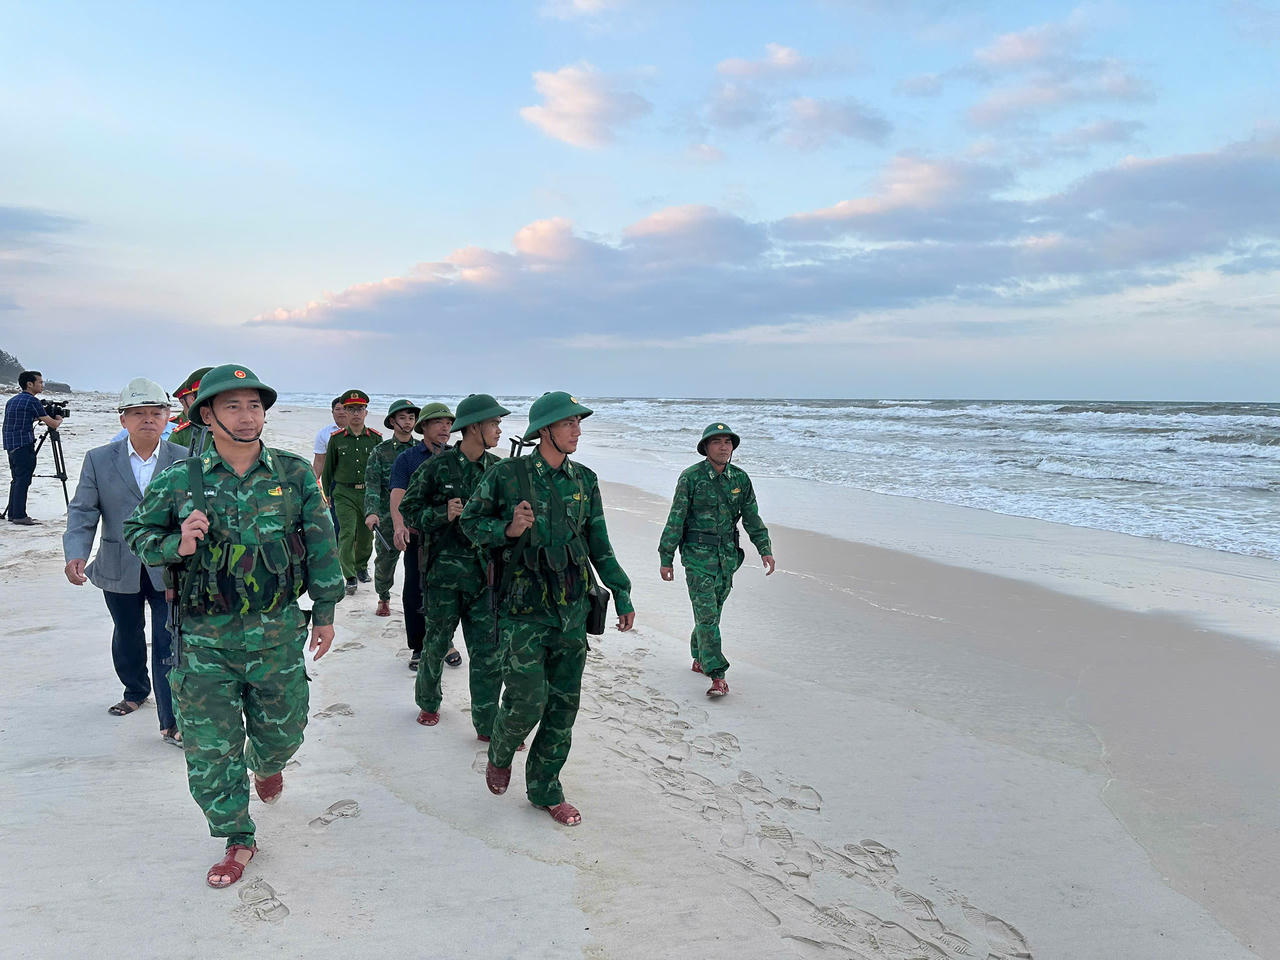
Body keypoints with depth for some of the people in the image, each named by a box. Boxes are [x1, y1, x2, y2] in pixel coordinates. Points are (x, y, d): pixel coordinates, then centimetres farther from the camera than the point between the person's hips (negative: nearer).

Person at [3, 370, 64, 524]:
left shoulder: (11, 400, 16)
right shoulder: (32, 401, -10)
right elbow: (52, 424, -8)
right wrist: (59, 420, 13)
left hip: (10, 444, 9)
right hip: (24, 445, -9)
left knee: (16, 480, 13)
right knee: (23, 480, -8)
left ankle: (12, 513, 16)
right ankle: (19, 516, -9)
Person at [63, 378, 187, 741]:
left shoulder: (185, 460, -4)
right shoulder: (99, 459, -1)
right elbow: (82, 511, -3)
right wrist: (76, 554, -17)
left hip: (169, 570, -2)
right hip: (119, 570, 3)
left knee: (169, 644, -5)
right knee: (127, 637, 21)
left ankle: (171, 722, 1)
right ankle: (136, 691, 46)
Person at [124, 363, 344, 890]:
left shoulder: (295, 473, -3)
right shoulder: (180, 480, -4)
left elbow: (320, 545, 2)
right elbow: (138, 533, 8)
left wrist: (325, 612, 3)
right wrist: (176, 545, -15)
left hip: (277, 632, 1)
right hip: (205, 638, 0)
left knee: (283, 730, 15)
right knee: (211, 747, 6)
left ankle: (265, 763, 53)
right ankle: (237, 840, 26)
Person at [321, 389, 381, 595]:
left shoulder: (376, 438, 2)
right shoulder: (336, 439, 2)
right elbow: (328, 469, 10)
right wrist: (326, 495, 11)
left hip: (369, 493, 1)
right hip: (344, 494, -1)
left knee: (367, 534, 11)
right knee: (347, 534, -10)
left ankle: (361, 566, 36)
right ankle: (350, 577, -5)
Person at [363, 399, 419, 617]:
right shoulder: (381, 451, 2)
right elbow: (372, 484, -5)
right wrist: (372, 512, -19)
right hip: (388, 517, 0)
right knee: (385, 558, 9)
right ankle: (384, 599, 29)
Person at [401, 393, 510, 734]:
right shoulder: (438, 466, -6)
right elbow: (408, 508, -2)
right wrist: (443, 514, -16)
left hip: (484, 570, 3)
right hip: (444, 568, -3)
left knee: (488, 650, 2)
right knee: (437, 642, 13)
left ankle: (487, 724, 13)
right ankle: (428, 702, 39)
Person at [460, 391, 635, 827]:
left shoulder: (584, 480, 7)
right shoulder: (506, 475, -6)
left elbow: (599, 544, 13)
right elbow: (471, 520, 3)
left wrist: (622, 594, 10)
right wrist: (508, 530, -16)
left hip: (572, 610, 5)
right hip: (524, 610, -4)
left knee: (563, 704, 7)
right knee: (527, 700, -5)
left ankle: (545, 790, 25)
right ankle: (500, 756, 28)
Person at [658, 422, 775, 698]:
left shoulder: (740, 478, 5)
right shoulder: (691, 478, -9)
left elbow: (752, 518, 11)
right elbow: (676, 520, -7)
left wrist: (765, 549, 2)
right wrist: (666, 558, -8)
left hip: (728, 555, 5)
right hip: (698, 554, -5)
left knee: (713, 610, 14)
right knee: (706, 613, -9)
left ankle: (700, 659, 33)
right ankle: (718, 675, -9)